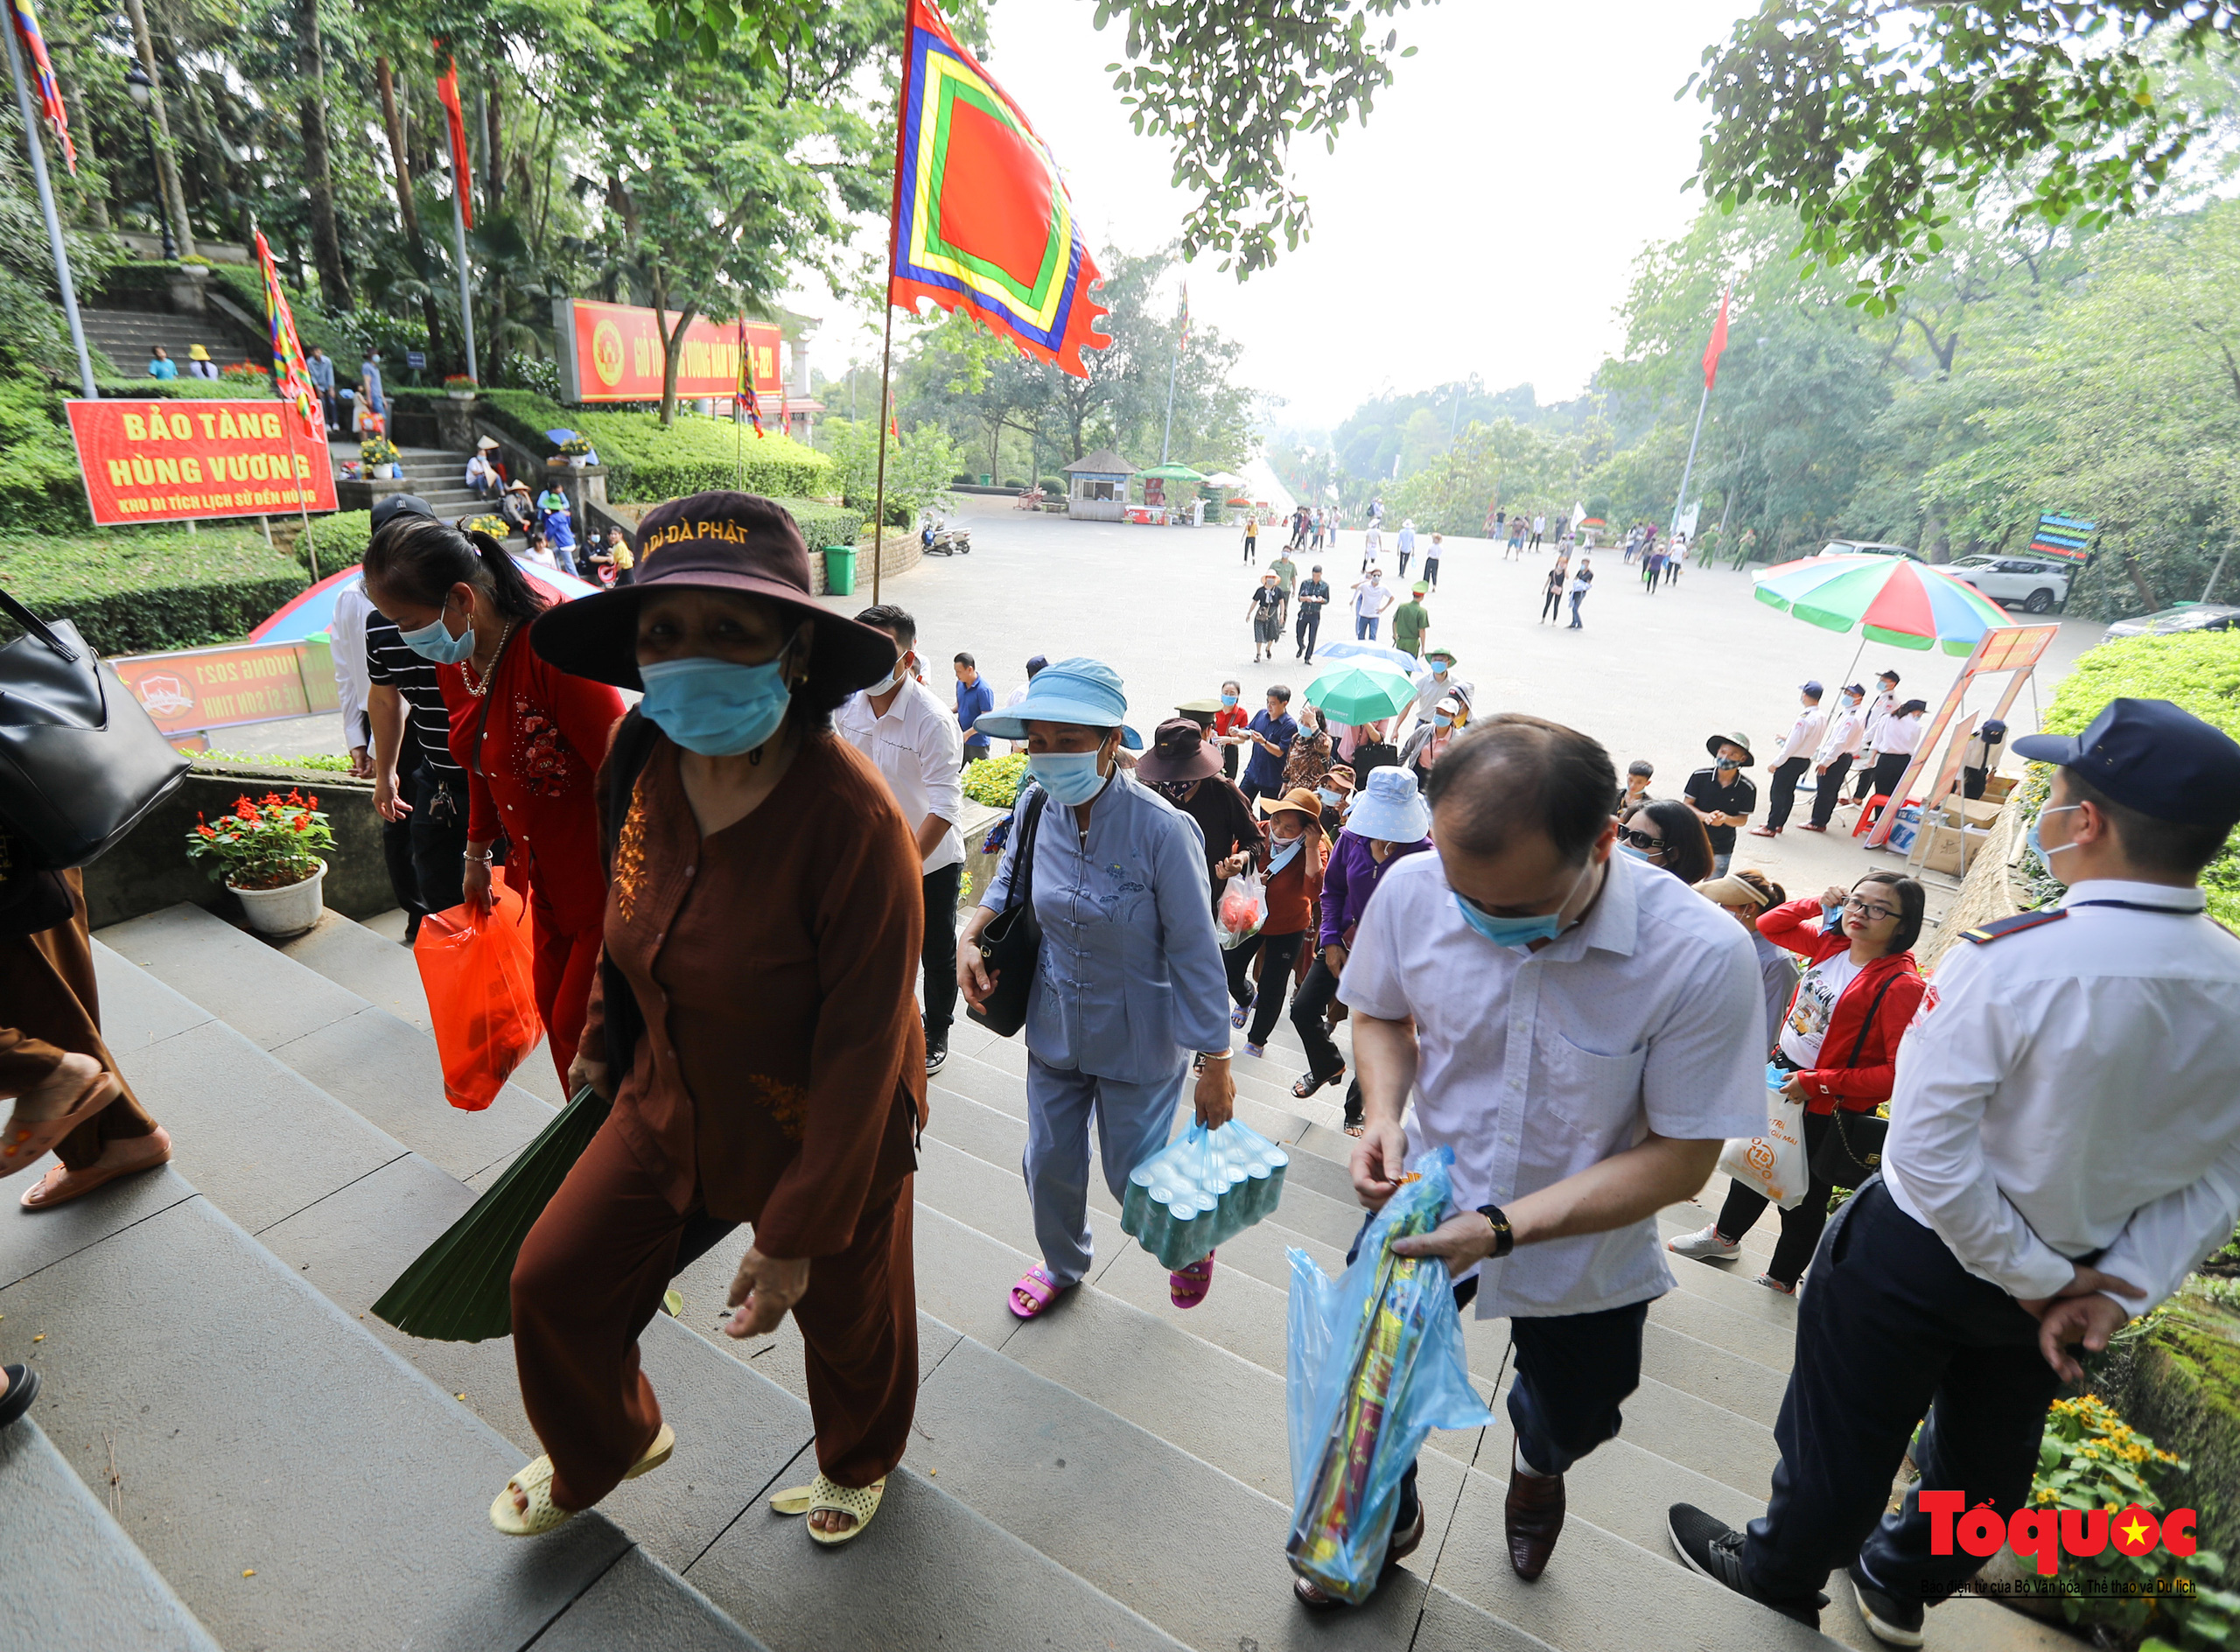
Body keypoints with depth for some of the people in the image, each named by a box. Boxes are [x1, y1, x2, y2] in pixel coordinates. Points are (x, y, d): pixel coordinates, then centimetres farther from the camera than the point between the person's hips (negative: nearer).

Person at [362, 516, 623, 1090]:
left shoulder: (550, 651, -25)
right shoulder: (453, 665, 3)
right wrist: (477, 856, 27)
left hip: (604, 880, -8)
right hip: (546, 880, 9)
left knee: (580, 1027, 3)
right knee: (553, 1010, 19)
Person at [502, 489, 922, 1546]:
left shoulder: (854, 823, -34)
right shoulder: (641, 763, -13)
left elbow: (863, 1051, -26)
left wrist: (796, 1234, -18)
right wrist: (606, 1041, 19)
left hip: (825, 1140, -5)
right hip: (670, 1111, 6)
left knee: (847, 1321, 21)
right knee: (554, 1284, 19)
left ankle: (858, 1463, 58)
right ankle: (603, 1451, 54)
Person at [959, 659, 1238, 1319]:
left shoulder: (1161, 829, -27)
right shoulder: (1038, 807, -12)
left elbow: (1195, 954, -19)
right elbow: (1010, 876, 11)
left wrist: (1215, 1064, -15)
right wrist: (971, 934, -7)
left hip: (1138, 1040, -4)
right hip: (1054, 1026, 5)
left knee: (1133, 1177, 11)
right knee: (1049, 1164, 19)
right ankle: (1062, 1264, 52)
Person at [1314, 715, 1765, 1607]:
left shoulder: (1702, 956, -31)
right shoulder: (1412, 889, -23)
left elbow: (1681, 1156, -21)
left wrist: (1503, 1227, -29)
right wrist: (1384, 1115, -21)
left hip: (1584, 1249, 0)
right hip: (1427, 1205, 1)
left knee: (1570, 1420, 27)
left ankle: (1536, 1468, 68)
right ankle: (1385, 1526, 54)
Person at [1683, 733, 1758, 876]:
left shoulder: (1747, 788, -9)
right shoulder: (1700, 777, -11)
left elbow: (1743, 820, -4)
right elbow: (1686, 805, -8)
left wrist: (1725, 818, -26)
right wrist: (1706, 816, -26)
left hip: (1721, 850, 1)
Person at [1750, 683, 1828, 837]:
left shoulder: (1805, 718, -25)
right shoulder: (1823, 717, 2)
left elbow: (1793, 745, -22)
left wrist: (1776, 763, -16)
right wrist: (1787, 740, 18)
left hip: (1791, 760, -9)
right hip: (1805, 760, 9)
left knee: (1778, 792, -1)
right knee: (1788, 791, 18)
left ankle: (1771, 827, 5)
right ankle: (1779, 823, 28)